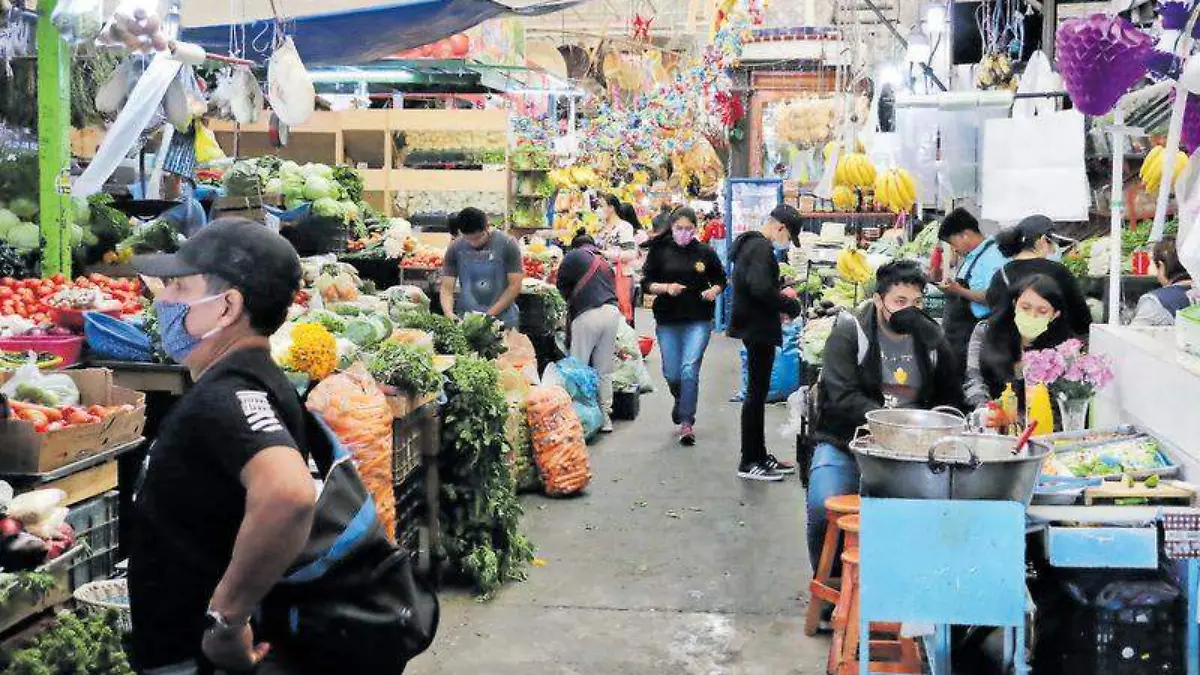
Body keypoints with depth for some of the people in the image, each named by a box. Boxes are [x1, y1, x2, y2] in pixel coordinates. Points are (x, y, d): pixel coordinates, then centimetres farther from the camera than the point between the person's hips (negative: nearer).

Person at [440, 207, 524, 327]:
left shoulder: (507, 244, -7)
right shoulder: (455, 248, -2)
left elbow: (515, 286, -7)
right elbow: (447, 288, 0)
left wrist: (490, 314, -15)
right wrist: (449, 313, -20)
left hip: (502, 319, -1)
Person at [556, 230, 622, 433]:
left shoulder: (574, 256, 7)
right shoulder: (604, 262, 25)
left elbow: (561, 286, 8)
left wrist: (570, 299, 27)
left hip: (588, 315, -6)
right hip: (612, 312, 6)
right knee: (604, 370, 12)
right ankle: (605, 417, 15)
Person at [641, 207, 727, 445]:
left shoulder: (705, 253, 1)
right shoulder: (659, 251, 0)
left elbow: (721, 280, 13)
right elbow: (646, 283, 1)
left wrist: (714, 290, -8)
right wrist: (666, 287, -17)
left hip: (698, 320, -1)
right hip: (667, 321, 1)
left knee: (689, 370, -13)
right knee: (672, 373, 9)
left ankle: (687, 422, -2)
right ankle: (681, 401, 43)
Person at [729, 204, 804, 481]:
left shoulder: (749, 243, 15)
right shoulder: (761, 248, -17)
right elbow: (760, 288, -28)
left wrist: (779, 294, 11)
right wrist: (791, 305, -15)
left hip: (754, 327, 10)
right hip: (758, 330, -10)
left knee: (757, 393, 15)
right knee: (756, 393, -4)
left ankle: (759, 456, 23)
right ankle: (749, 463, 2)